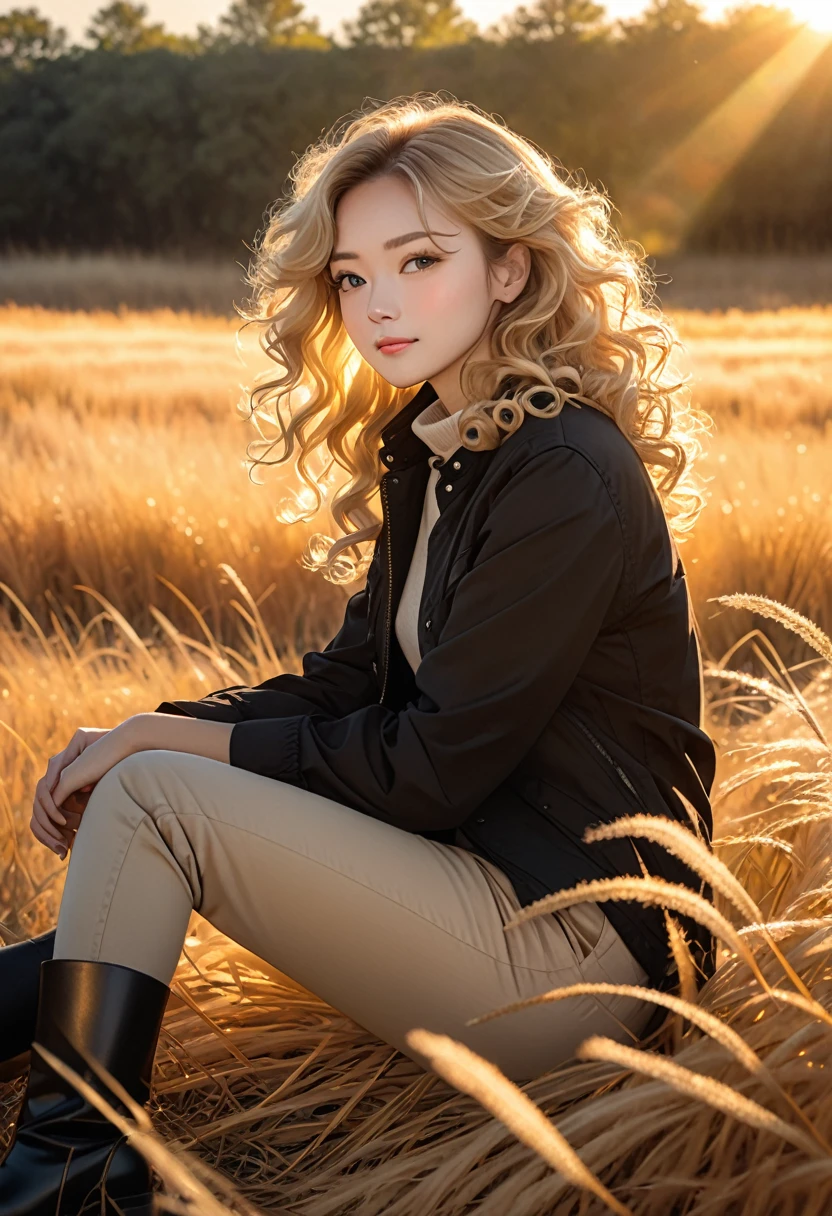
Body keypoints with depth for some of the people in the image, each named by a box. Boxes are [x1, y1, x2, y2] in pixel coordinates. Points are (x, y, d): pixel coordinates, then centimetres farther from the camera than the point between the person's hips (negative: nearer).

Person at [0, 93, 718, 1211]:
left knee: (149, 797, -14)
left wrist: (168, 742, -11)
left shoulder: (567, 481, -19)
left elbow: (430, 769, -18)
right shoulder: (436, 450, 11)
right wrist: (145, 729, -2)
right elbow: (353, 679, 12)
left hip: (570, 946, -9)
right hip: (486, 871, 9)